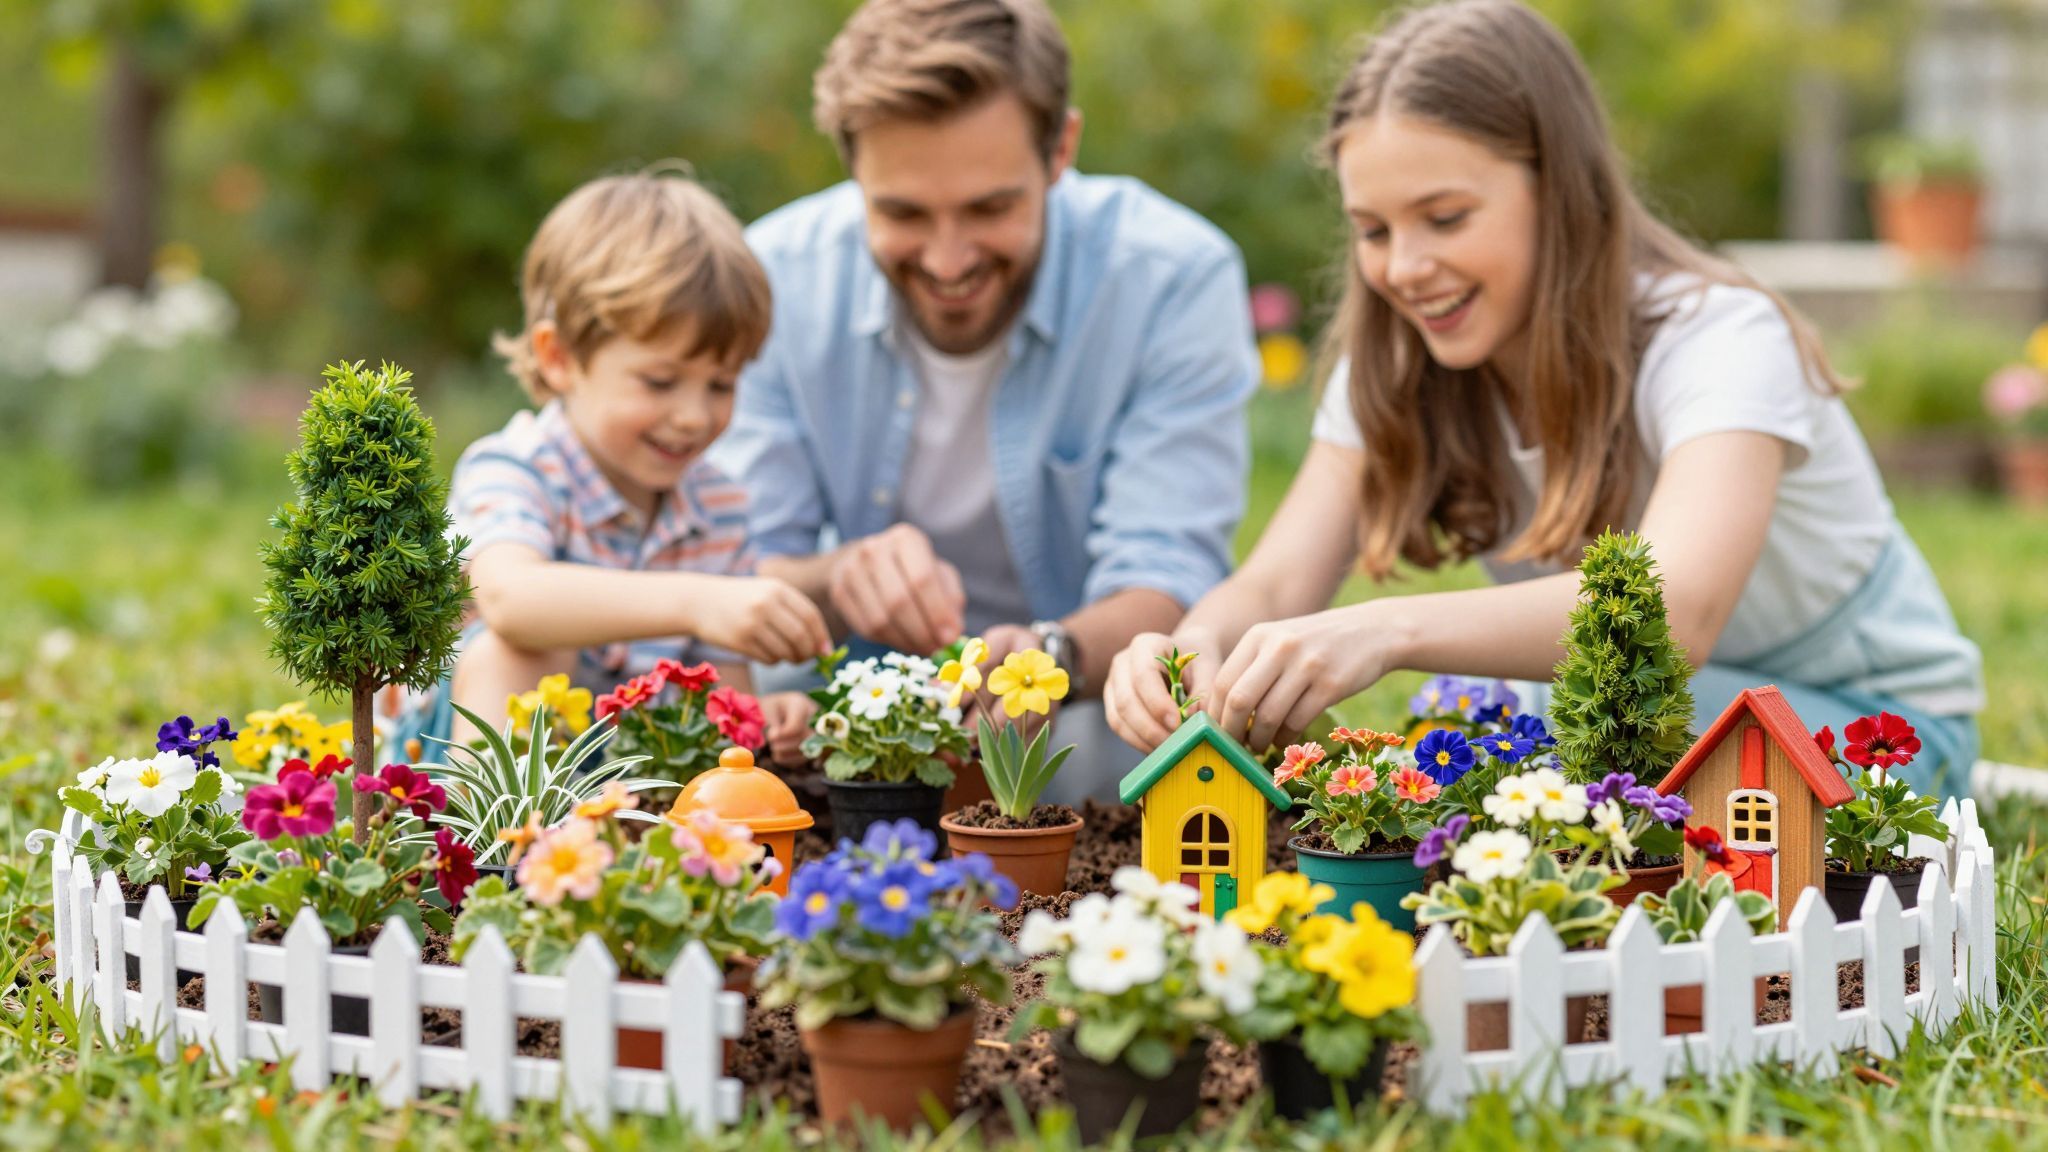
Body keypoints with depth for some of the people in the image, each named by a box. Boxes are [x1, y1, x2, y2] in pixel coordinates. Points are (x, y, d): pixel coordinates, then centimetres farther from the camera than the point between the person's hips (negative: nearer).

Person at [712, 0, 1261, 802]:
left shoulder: (1177, 277, -15)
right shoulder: (774, 278, -9)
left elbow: (1163, 589, -20)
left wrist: (1053, 653, -44)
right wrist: (838, 581, -34)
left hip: (1090, 715, -2)